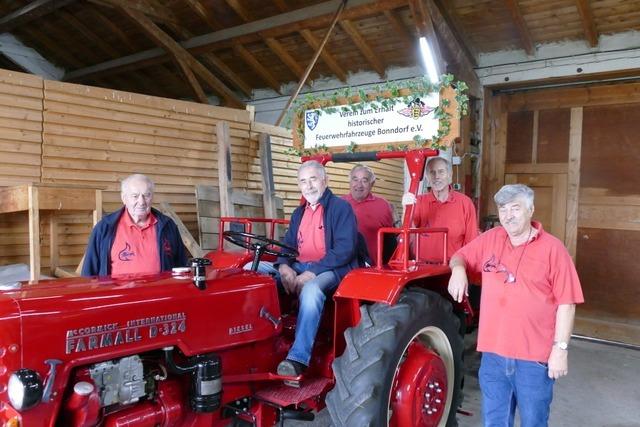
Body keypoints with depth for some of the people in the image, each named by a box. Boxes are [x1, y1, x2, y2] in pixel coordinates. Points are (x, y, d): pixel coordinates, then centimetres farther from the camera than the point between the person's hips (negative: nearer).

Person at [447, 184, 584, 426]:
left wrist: (560, 349, -11)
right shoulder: (490, 239, 5)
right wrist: (458, 268, -7)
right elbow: (460, 256, 17)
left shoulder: (552, 248, -8)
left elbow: (566, 303, -8)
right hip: (493, 353, 4)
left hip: (535, 358, -3)